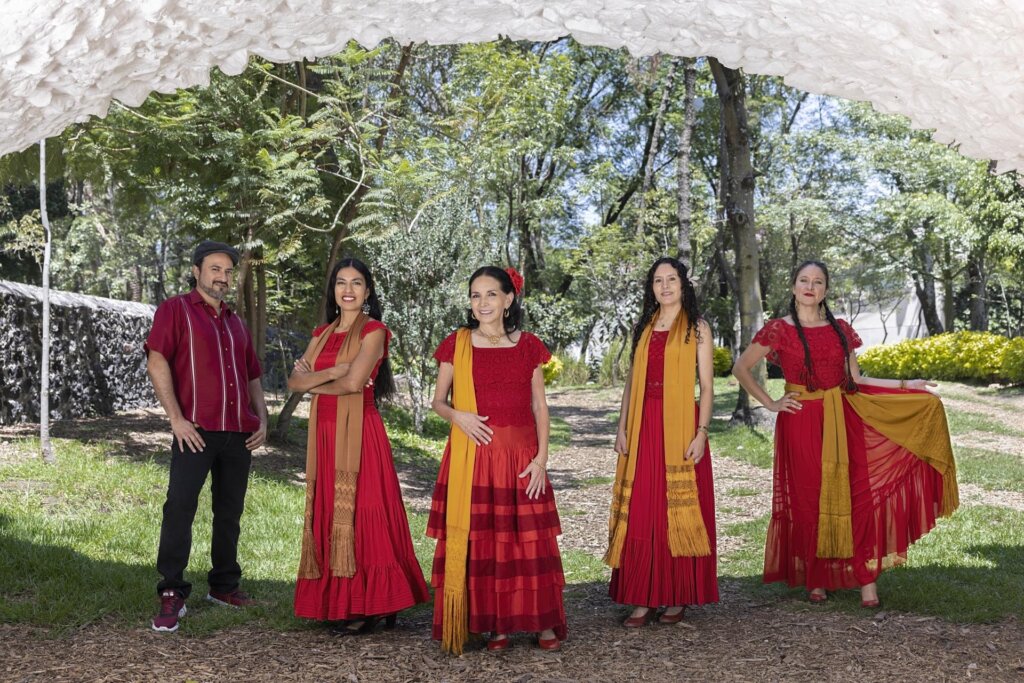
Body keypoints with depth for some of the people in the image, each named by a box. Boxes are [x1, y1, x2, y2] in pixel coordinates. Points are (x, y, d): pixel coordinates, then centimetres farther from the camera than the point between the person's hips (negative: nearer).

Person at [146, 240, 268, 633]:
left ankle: (224, 586, 22)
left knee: (230, 512, 11)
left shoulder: (235, 323, 21)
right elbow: (156, 362, -8)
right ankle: (172, 596, -4)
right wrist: (176, 417, -14)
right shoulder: (176, 310, 3)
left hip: (239, 434, 6)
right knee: (180, 507, -10)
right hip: (196, 430, -6)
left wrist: (262, 420, 10)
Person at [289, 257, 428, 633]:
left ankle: (370, 607, 3)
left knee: (359, 514, -5)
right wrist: (332, 372, -11)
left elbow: (353, 382, -17)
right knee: (328, 515, 8)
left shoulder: (373, 330, -4)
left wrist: (314, 383, 0)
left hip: (359, 433, -7)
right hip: (325, 434, 7)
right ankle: (337, 603, 16)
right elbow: (294, 381, 6)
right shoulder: (323, 333, 16)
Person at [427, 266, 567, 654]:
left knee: (531, 538, 2)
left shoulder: (528, 346, 5)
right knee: (480, 539, 2)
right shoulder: (456, 344, 3)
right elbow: (438, 401, 8)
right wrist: (458, 416, -14)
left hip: (520, 454, 0)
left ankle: (544, 622, 14)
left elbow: (539, 406, 6)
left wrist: (541, 456, -3)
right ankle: (495, 624, 14)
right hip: (472, 456, 0)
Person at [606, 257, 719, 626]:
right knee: (640, 512, 2)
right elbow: (631, 380, 14)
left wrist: (701, 432, -11)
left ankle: (678, 597, 11)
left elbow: (707, 385, -2)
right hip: (643, 428, 4)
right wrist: (622, 428, 7)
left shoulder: (697, 328, 2)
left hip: (680, 426, -4)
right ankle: (644, 597, 9)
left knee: (679, 510, 1)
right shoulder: (643, 327, 14)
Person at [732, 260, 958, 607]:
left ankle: (866, 576, 3)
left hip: (843, 421, 3)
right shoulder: (779, 329, -1)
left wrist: (904, 385, 8)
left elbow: (855, 380, 13)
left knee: (856, 496, -3)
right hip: (802, 422, -3)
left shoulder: (841, 329, 10)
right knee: (808, 499, 2)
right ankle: (815, 578, 15)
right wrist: (769, 403, -4)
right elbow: (741, 368, 1)